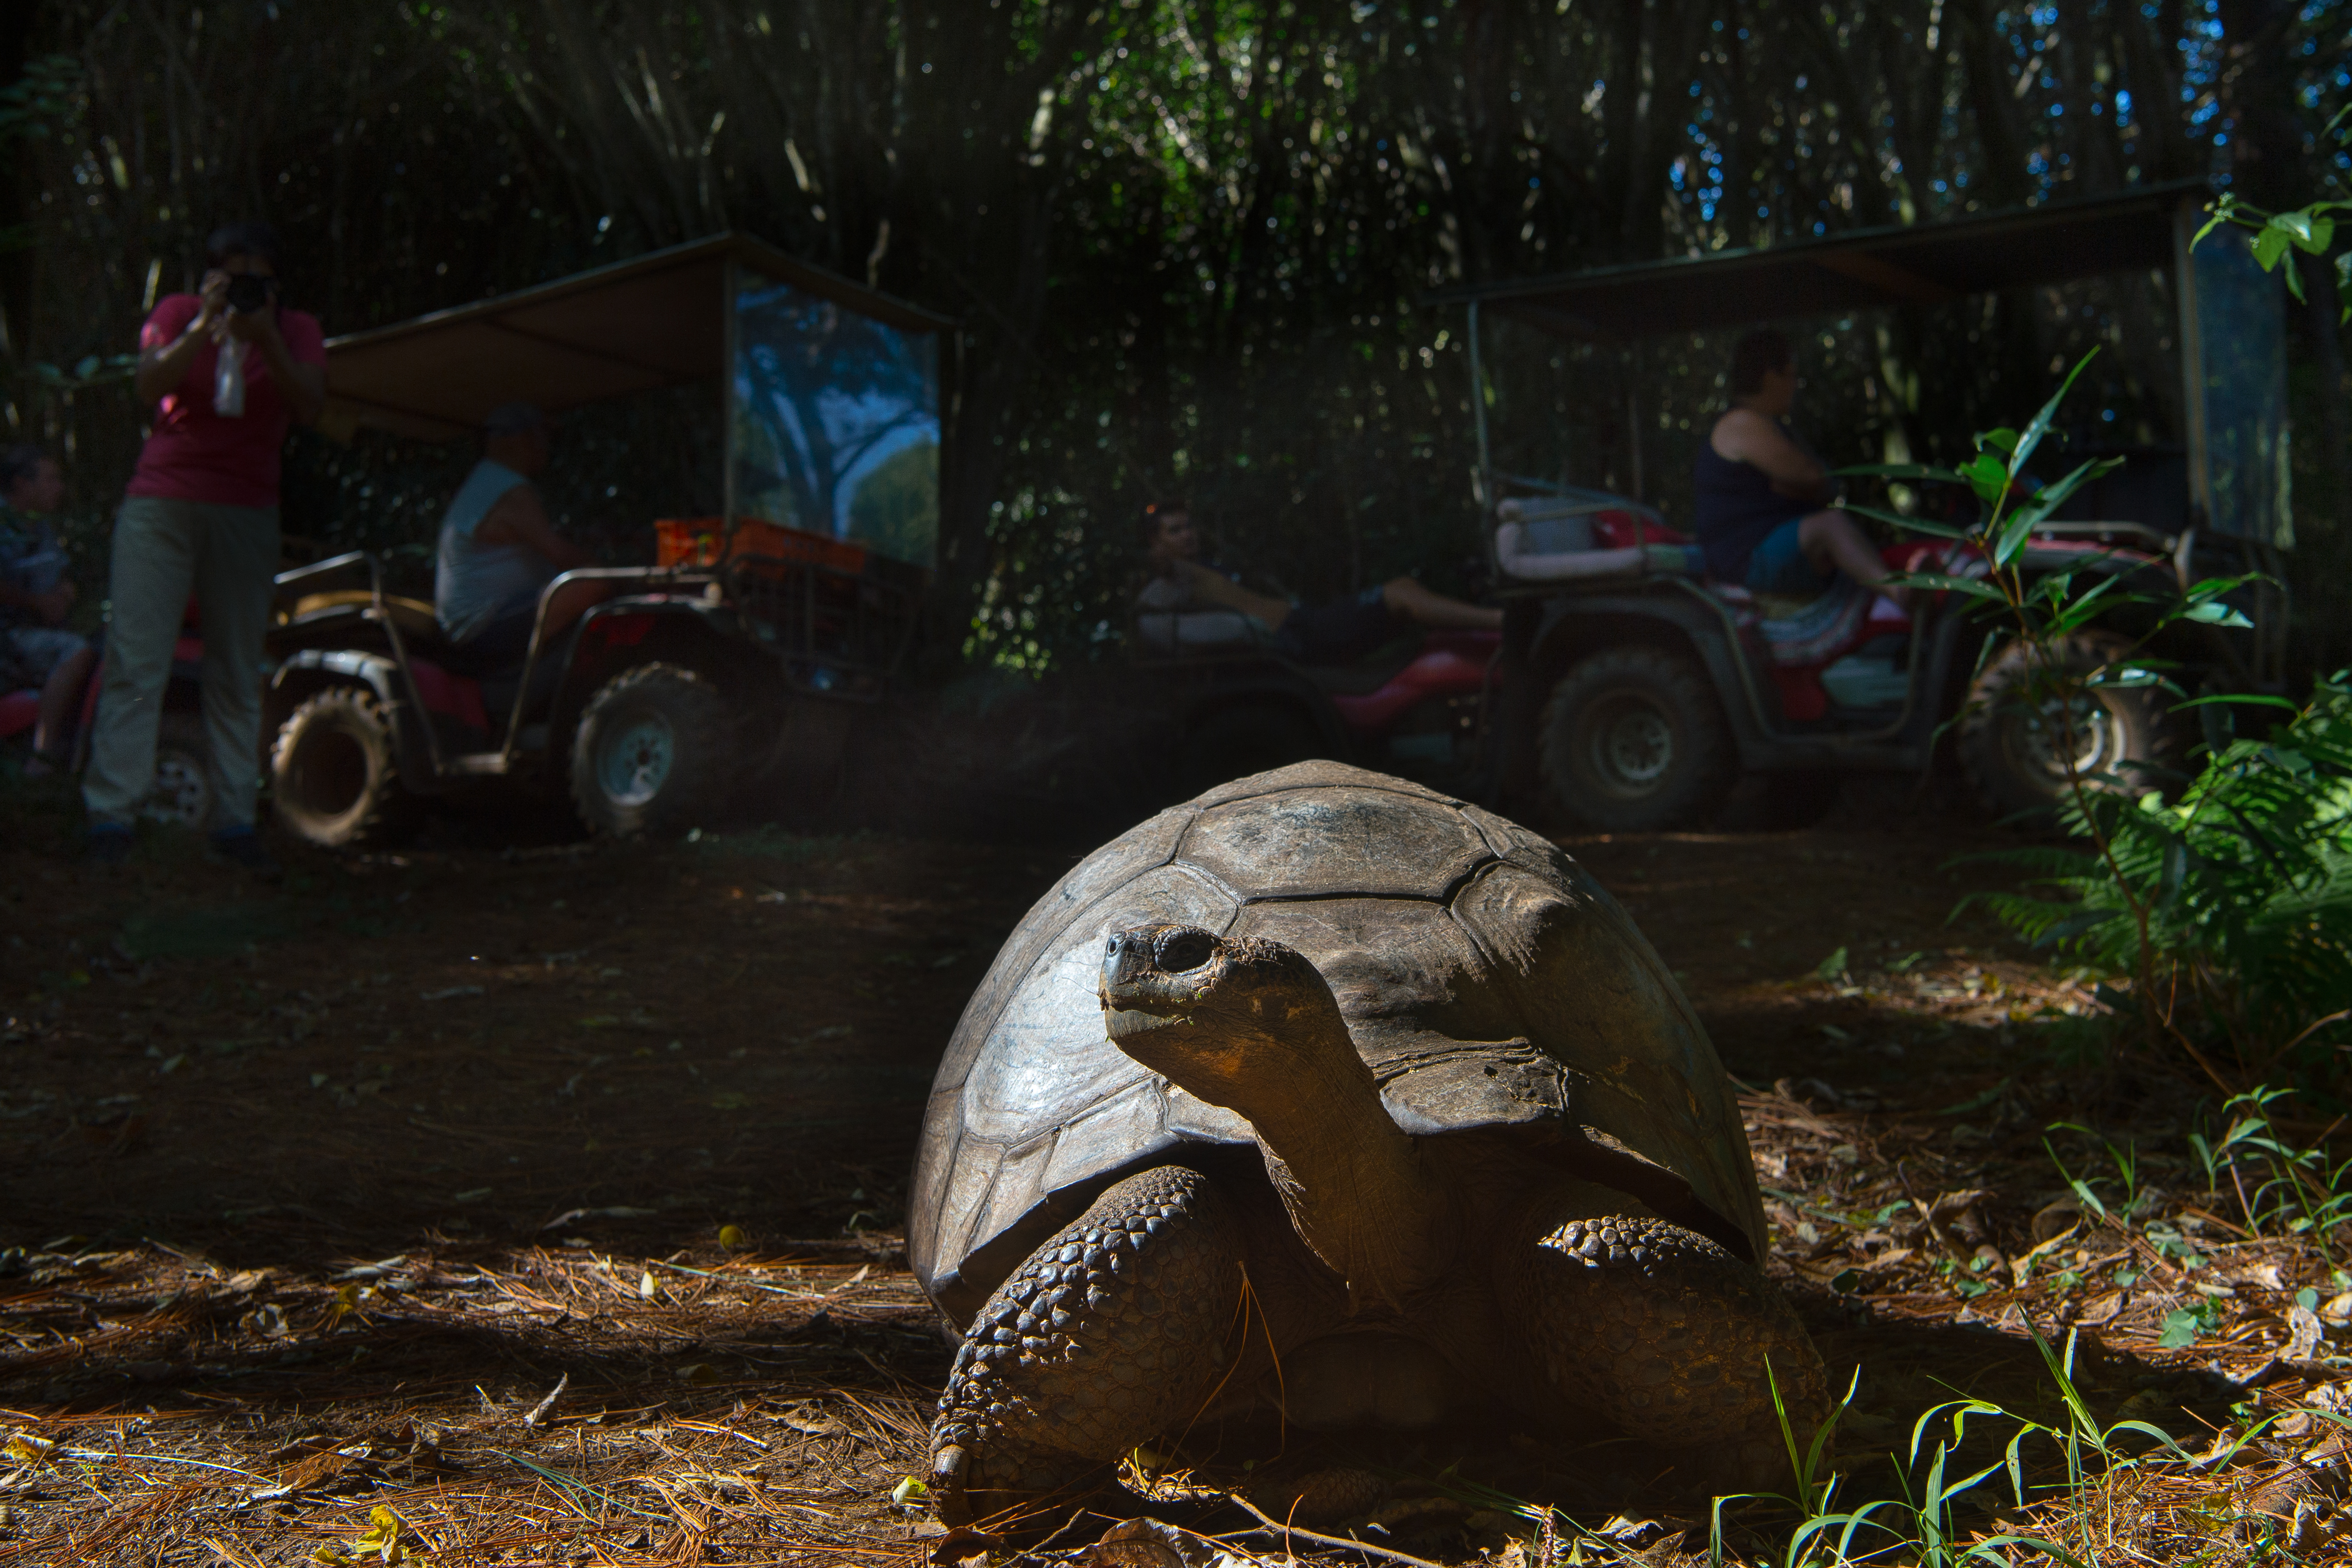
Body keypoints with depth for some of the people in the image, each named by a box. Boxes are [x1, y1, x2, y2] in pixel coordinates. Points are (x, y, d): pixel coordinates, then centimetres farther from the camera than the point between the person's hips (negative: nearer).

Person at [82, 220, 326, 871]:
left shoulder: (297, 330, 6)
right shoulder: (178, 313, 4)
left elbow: (309, 405, -11)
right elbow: (152, 385, -13)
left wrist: (266, 341, -23)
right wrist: (204, 327, -23)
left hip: (247, 514, 2)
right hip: (161, 505, -1)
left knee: (239, 675, 3)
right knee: (136, 662, -8)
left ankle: (235, 821, 6)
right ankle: (111, 816, -9)